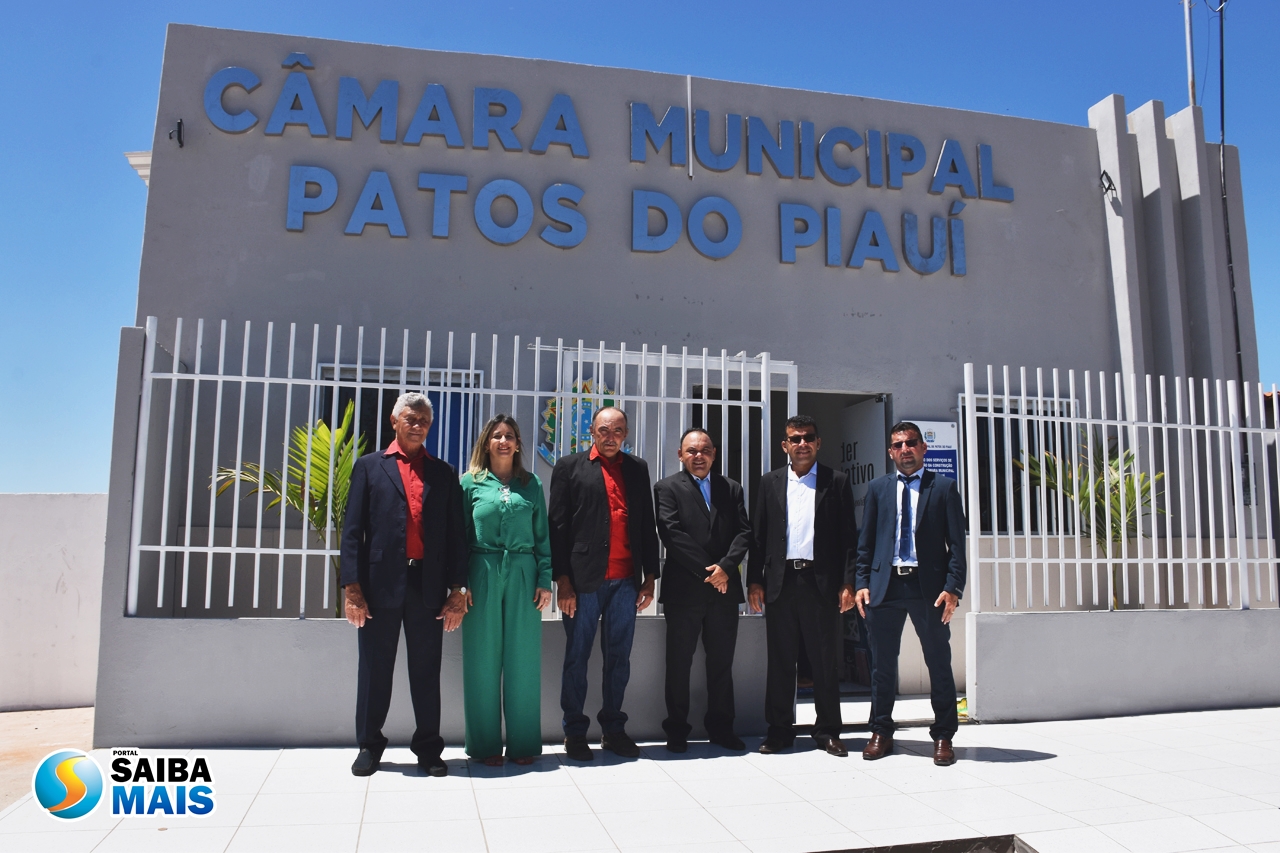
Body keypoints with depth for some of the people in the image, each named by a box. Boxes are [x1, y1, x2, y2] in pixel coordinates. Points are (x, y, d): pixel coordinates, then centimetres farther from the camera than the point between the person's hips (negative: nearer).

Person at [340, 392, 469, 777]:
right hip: (381, 583, -1)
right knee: (375, 669, 8)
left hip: (428, 585, 1)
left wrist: (457, 590, 1)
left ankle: (428, 748, 20)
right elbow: (352, 531, 2)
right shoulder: (369, 467, 7)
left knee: (426, 670, 8)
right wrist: (351, 588, -6)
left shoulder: (443, 473, 11)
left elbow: (456, 535, 8)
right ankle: (369, 746, 24)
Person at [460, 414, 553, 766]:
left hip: (522, 577, 1)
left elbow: (542, 535, 8)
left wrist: (545, 579, -1)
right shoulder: (470, 482, 5)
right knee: (483, 661, 5)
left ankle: (523, 743, 16)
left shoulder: (532, 484, 9)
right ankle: (485, 744, 16)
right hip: (483, 576, -1)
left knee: (523, 661, 5)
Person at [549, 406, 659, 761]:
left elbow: (647, 525, 13)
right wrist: (563, 580, -8)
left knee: (619, 658, 10)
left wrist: (650, 577, 7)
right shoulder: (570, 467, 4)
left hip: (625, 581, 3)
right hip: (584, 581, -3)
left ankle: (613, 729, 22)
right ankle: (574, 732, 17)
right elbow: (557, 526, -1)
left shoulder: (637, 468, 13)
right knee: (577, 657, 5)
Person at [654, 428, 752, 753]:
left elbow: (744, 532, 3)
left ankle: (720, 728, 21)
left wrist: (725, 567, -13)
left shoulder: (731, 488, 13)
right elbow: (671, 534, -11)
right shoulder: (667, 488, 0)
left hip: (724, 589, 4)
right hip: (683, 590, -3)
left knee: (722, 662, 10)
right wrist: (707, 571, -13)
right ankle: (677, 731, 15)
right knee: (679, 663, 4)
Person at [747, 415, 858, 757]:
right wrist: (754, 580, 2)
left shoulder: (836, 482, 5)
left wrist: (847, 582, -5)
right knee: (780, 660, 6)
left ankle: (827, 731, 18)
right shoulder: (770, 482, 11)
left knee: (825, 659, 6)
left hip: (821, 581, -1)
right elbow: (758, 534, 8)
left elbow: (848, 536, 2)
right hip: (781, 581, 2)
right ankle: (780, 730, 17)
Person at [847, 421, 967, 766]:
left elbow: (956, 543, 0)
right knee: (882, 663, 8)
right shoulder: (878, 488, 11)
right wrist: (861, 583, 1)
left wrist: (953, 588, -9)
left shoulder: (944, 487, 4)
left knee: (939, 663, 5)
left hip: (929, 587, -2)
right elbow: (865, 541, 10)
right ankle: (881, 732, 20)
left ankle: (943, 736, 18)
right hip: (885, 585, 2)